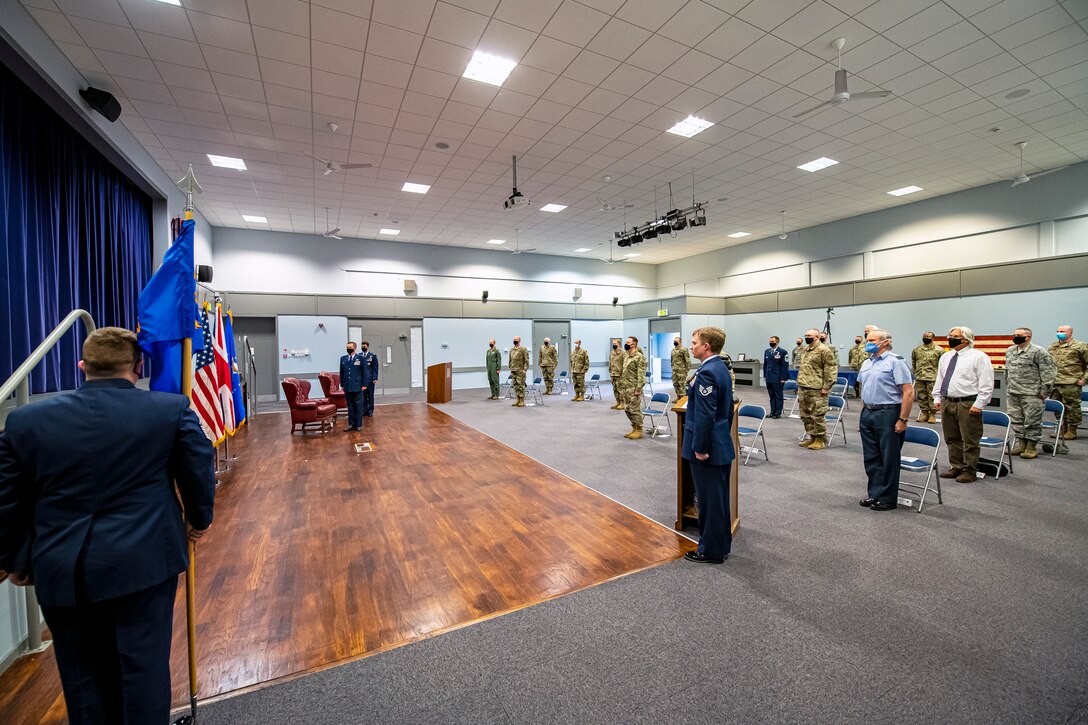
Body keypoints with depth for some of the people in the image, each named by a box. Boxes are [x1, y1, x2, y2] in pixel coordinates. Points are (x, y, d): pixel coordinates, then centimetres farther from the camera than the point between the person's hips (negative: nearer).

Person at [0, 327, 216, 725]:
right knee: (144, 664, 10)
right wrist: (199, 519, 13)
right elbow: (199, 472, -5)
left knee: (83, 673, 20)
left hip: (61, 571, 3)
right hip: (145, 561, -2)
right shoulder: (172, 409, -10)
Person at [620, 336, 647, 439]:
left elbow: (641, 374, -17)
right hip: (625, 388, 9)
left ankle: (639, 431, 9)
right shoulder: (626, 356, 14)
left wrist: (638, 389, -20)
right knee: (627, 409, 13)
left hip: (633, 388, -9)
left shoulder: (639, 357, -12)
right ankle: (634, 428, 25)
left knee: (635, 409, -3)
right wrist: (621, 385, 16)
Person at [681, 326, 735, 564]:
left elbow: (705, 415, -25)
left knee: (710, 500, 4)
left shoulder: (706, 373, -21)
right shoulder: (722, 368, 10)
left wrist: (700, 448, -19)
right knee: (719, 499, 19)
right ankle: (722, 545, 33)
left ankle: (711, 551, 18)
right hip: (722, 445, 10)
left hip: (708, 448, -10)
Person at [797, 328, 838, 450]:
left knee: (817, 416, -3)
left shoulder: (824, 350, -9)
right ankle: (810, 437, 25)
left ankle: (821, 440, 9)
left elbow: (831, 368, -13)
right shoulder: (806, 350, 18)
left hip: (816, 390, -9)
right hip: (803, 389, 9)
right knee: (805, 415, 14)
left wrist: (826, 387, -15)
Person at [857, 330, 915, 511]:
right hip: (868, 414, 7)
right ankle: (874, 494, 23)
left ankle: (887, 498, 13)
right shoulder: (866, 363, 14)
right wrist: (863, 415, 16)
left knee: (888, 459, 2)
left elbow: (909, 392, -14)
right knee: (871, 457, 12)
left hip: (887, 414, -7)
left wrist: (903, 420, -17)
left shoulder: (895, 362, -9)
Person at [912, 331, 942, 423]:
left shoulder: (938, 350, 0)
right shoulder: (916, 350, 11)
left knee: (932, 397, -3)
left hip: (932, 378, -4)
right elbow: (913, 363, 20)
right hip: (919, 378, 4)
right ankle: (924, 413, 16)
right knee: (921, 396, 7)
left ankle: (932, 415, 5)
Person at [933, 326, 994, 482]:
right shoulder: (945, 357, 14)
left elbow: (986, 384, -9)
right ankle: (956, 467, 24)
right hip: (947, 403, 6)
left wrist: (979, 404, -15)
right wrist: (937, 398, 13)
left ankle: (969, 471, 13)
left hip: (968, 405, -6)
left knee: (970, 440, 2)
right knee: (951, 438, 13)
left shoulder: (978, 357, -5)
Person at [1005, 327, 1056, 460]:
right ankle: (1021, 443, 22)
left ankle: (1031, 447, 8)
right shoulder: (1009, 351, 12)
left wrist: (1044, 390, -11)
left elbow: (1049, 372, -9)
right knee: (1016, 419, 11)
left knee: (1032, 421, 0)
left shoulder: (1039, 352, -8)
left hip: (1032, 394, -6)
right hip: (1012, 394, 6)